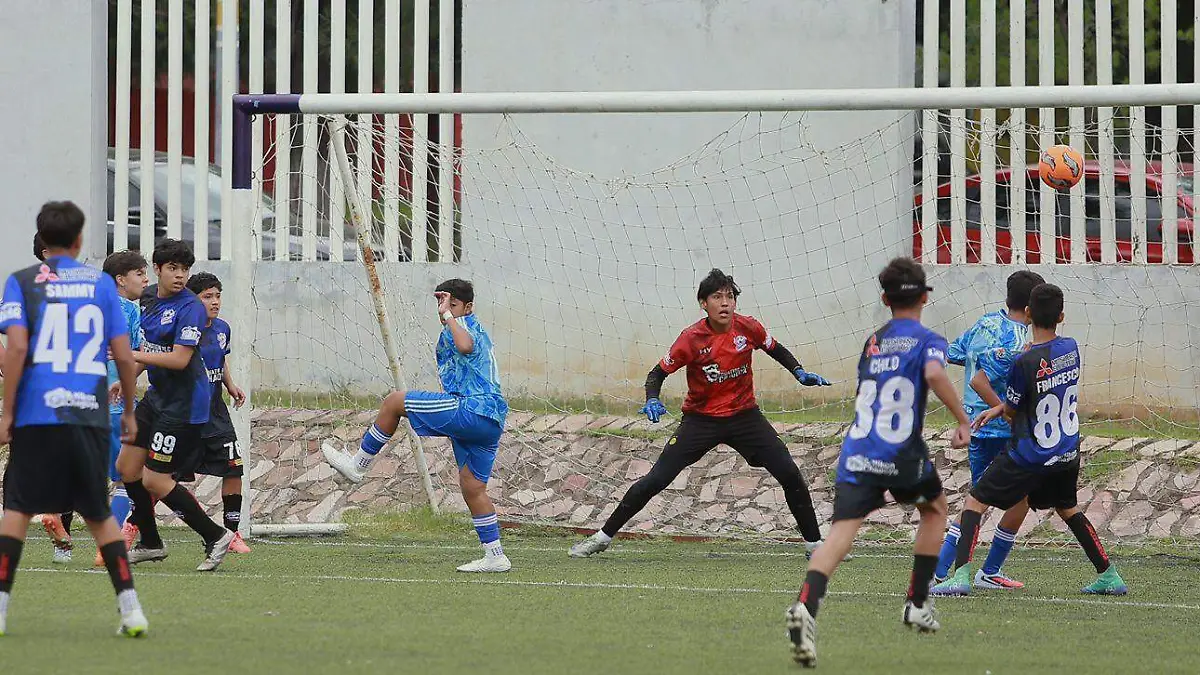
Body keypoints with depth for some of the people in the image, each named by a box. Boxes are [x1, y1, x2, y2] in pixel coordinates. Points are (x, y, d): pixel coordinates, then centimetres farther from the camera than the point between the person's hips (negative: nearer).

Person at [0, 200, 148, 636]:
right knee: (99, 514, 12)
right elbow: (124, 355, 7)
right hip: (91, 416, 2)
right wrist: (129, 412, 19)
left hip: (37, 416, -2)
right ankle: (130, 608, 3)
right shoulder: (101, 283, 9)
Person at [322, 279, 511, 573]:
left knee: (394, 402, -5)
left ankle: (359, 464, 3)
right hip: (492, 422, 11)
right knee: (473, 487, 12)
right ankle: (495, 556, 11)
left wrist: (448, 315, -19)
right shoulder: (476, 329, 28)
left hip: (472, 410, -11)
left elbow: (465, 346, -28)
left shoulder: (466, 323, -3)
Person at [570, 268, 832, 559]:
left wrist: (799, 372, -3)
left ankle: (814, 543, 10)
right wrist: (652, 400, -28)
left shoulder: (748, 327, -9)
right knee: (656, 480, -10)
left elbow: (776, 349, 12)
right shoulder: (692, 338, -17)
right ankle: (603, 537, 4)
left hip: (744, 415, 2)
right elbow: (658, 373, -9)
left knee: (790, 474, -7)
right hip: (700, 420, -2)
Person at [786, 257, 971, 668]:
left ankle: (806, 606, -40)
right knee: (935, 509, 28)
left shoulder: (871, 342, 20)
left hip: (857, 452, 3)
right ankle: (917, 603, 28)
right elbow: (934, 374, -20)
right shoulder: (927, 341, 2)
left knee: (842, 532, -13)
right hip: (902, 455, -3)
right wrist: (962, 420, -14)